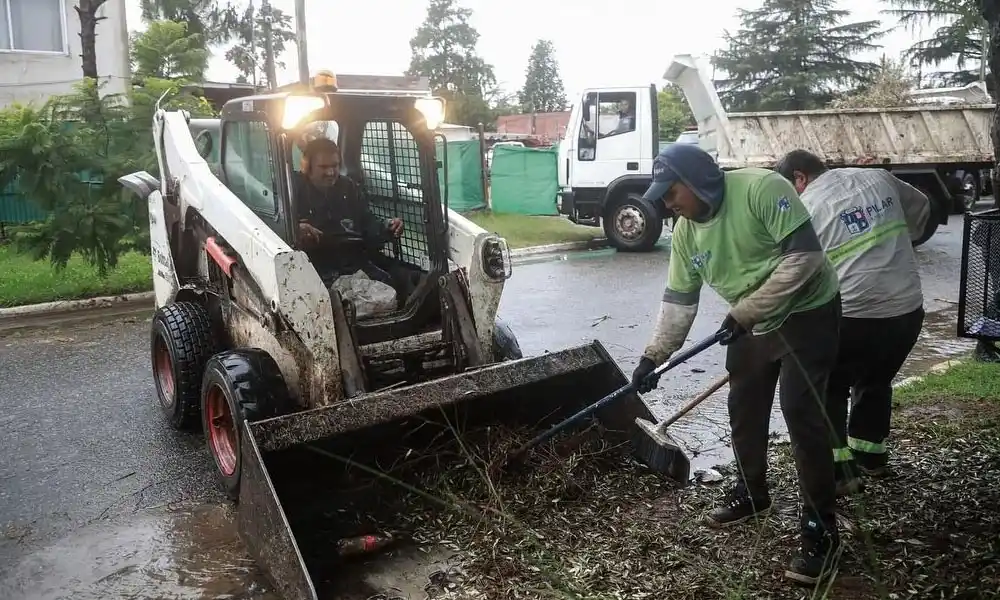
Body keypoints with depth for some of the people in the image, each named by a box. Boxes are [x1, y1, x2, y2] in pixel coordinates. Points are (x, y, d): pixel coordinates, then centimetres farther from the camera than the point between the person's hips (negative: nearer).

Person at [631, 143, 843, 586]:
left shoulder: (761, 188, -25)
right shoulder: (685, 232, -3)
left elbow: (804, 257, -29)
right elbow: (677, 301, 3)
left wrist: (745, 312, -28)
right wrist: (654, 355, -2)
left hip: (807, 314, -7)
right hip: (751, 324, 8)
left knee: (801, 413, -12)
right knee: (744, 410, 14)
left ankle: (821, 530, 0)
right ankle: (752, 494, 35)